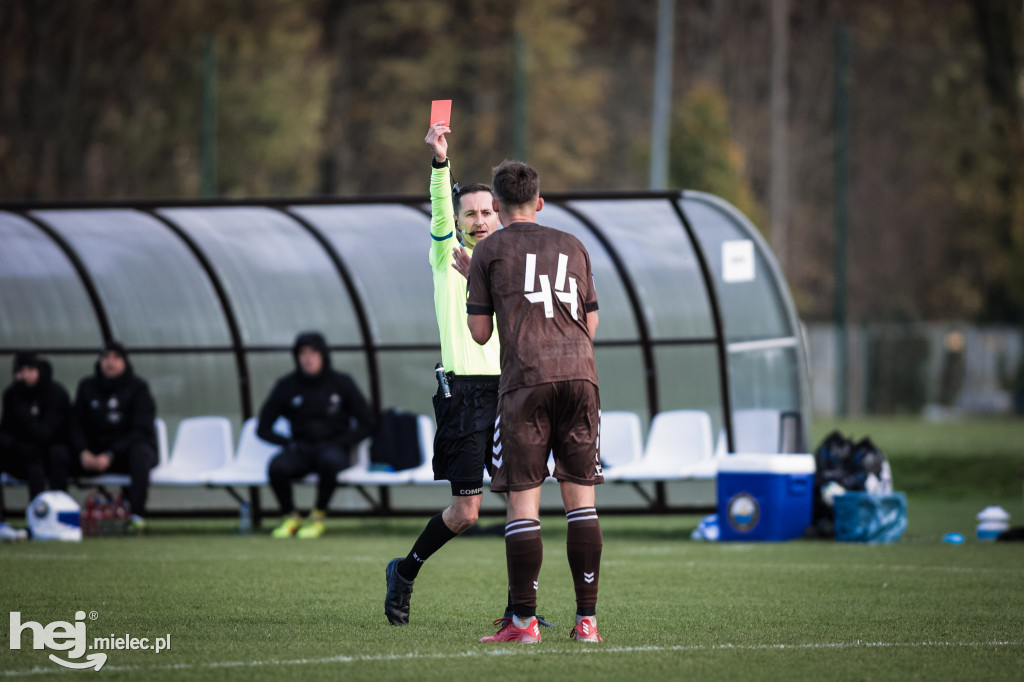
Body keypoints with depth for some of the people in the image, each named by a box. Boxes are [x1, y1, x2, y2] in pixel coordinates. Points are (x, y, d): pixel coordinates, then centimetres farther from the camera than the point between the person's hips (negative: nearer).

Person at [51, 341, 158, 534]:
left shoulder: (138, 387, -4)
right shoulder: (87, 387, 7)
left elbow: (141, 431, -12)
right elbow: (76, 425, 6)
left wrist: (110, 455, -22)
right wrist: (83, 452, -16)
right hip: (95, 451, 3)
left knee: (140, 453, -40)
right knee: (58, 459, -22)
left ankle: (137, 516, -45)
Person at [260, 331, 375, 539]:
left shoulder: (341, 383, 0)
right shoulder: (287, 386, 2)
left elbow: (367, 424, 3)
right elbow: (263, 428, 6)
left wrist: (338, 443, -9)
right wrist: (289, 443, -10)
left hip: (333, 449, -1)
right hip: (301, 450, 1)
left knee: (329, 461, -40)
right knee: (277, 466, -33)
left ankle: (318, 517, -18)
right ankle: (290, 518, -7)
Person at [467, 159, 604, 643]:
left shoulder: (490, 251, 8)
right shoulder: (572, 247, 18)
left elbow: (480, 332, 7)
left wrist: (470, 280, 22)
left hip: (525, 378, -3)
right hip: (579, 372, 3)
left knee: (523, 500, -2)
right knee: (581, 498, 5)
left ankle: (524, 620, -6)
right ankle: (587, 618, 1)